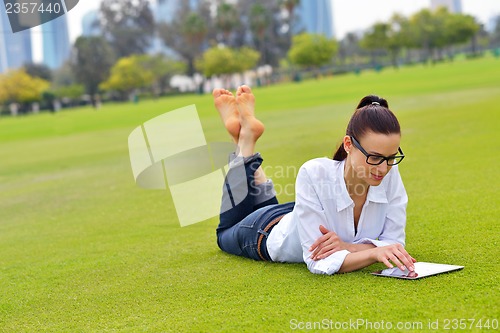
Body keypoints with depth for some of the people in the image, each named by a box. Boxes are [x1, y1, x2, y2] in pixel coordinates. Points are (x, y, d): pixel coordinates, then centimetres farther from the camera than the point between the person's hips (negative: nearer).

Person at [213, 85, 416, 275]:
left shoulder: (390, 176, -33)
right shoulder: (314, 175, -44)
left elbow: (394, 242, -26)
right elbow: (319, 262, -45)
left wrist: (348, 247, -43)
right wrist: (375, 251, -58)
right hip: (268, 234, -4)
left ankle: (247, 137, 40)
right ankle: (245, 137, 33)